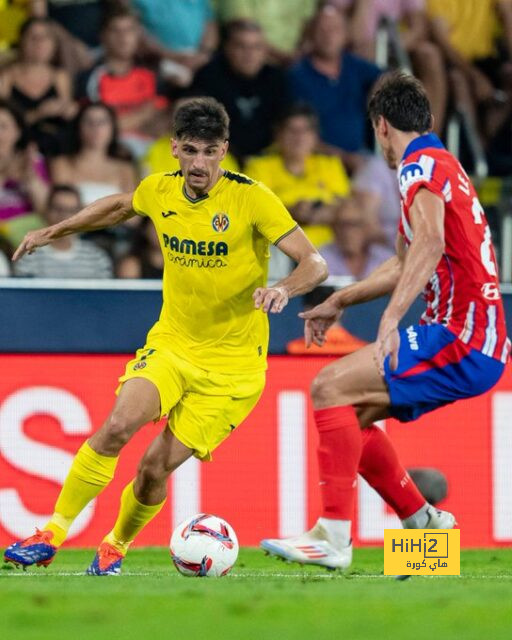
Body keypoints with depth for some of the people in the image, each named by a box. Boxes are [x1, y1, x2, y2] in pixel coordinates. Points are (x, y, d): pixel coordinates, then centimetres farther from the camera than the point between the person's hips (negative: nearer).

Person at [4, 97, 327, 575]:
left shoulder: (251, 198, -17)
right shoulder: (159, 191, -2)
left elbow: (314, 263, -19)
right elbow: (120, 206, 23)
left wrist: (283, 288, -40)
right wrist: (54, 231, 24)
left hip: (233, 363, -3)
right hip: (172, 343, 3)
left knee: (155, 466, -7)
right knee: (119, 425, -23)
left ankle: (116, 546, 22)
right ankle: (52, 535, -15)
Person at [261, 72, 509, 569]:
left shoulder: (422, 165, -10)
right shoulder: (437, 165, 22)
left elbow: (430, 243, -30)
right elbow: (405, 264, 36)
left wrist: (391, 318, -40)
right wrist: (339, 302, 41)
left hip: (462, 341, -10)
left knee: (331, 387, -16)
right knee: (349, 414, 15)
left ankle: (333, 536, -21)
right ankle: (422, 523, 19)